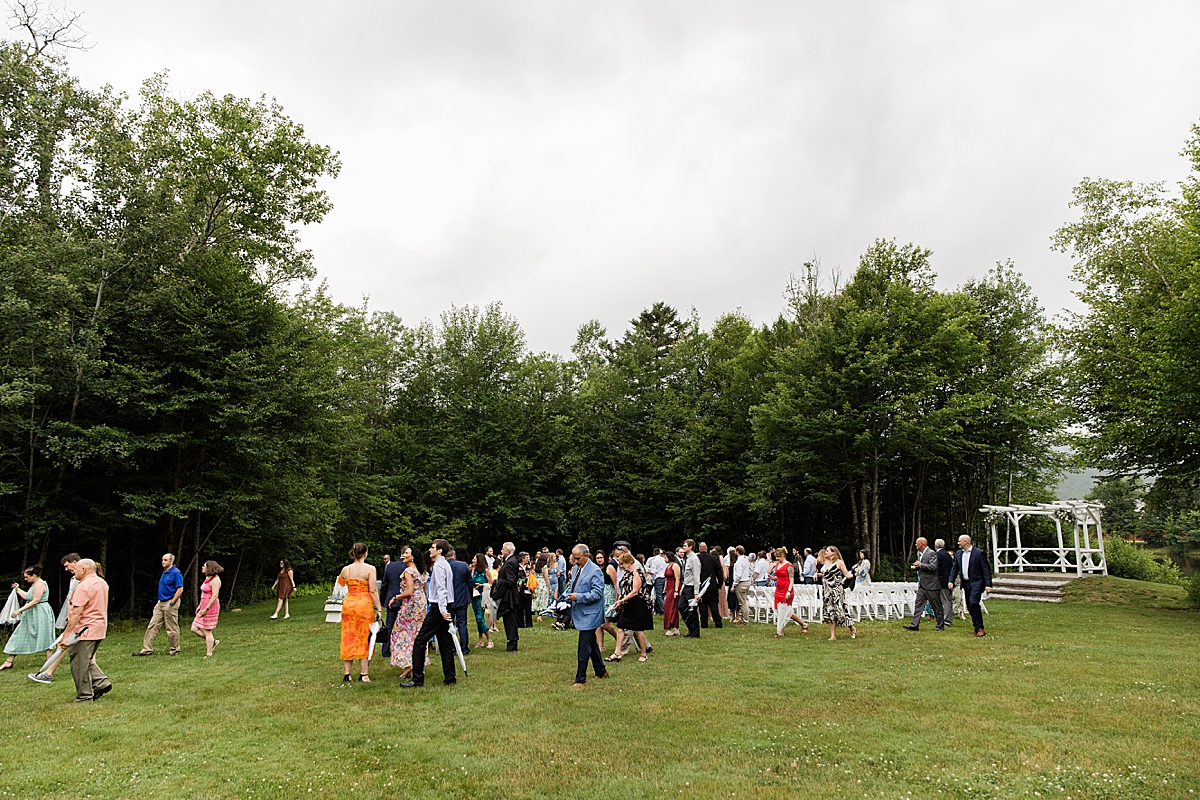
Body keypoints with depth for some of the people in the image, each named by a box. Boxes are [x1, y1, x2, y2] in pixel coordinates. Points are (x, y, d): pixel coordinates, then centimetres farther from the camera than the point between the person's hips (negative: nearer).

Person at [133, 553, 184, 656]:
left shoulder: (176, 573, -14)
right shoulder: (164, 572, 14)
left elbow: (180, 589, -18)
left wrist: (172, 603, -19)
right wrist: (159, 601, 17)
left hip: (170, 603, -9)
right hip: (160, 603, 9)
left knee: (172, 628, -1)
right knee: (152, 625, 6)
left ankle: (175, 650, 9)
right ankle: (147, 649, 11)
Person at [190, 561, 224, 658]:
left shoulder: (215, 579, -16)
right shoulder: (207, 578, 13)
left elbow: (215, 596, -21)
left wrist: (207, 609, -23)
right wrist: (200, 606, 17)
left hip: (211, 607, -10)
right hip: (204, 607, 10)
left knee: (207, 631, -2)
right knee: (194, 628, 9)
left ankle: (209, 654, 7)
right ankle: (213, 642, 20)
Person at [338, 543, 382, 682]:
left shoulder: (345, 569, 2)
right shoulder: (370, 568, -9)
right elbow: (373, 590, -12)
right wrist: (378, 608, -7)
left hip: (348, 604, 3)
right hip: (365, 605, -3)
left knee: (348, 638, 11)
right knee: (364, 638, 5)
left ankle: (347, 673, 12)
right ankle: (363, 674, 7)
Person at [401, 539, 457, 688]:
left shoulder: (438, 565, -12)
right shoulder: (445, 565, 19)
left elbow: (441, 588, -21)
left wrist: (442, 610, -26)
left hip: (438, 609, -10)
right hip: (444, 608, 10)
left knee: (420, 641, -5)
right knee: (445, 643, 10)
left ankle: (417, 679, -3)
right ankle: (450, 678, 12)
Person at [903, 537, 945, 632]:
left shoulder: (931, 553, -13)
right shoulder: (919, 554, 15)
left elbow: (933, 567, -24)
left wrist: (920, 565, -18)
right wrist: (916, 567, 5)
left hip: (931, 585, -8)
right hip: (922, 585, 8)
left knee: (937, 606, 3)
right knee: (918, 604, 2)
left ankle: (940, 625, 14)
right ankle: (915, 625, 1)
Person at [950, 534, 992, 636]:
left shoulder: (979, 553, -8)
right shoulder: (958, 554, 11)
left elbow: (986, 569, -9)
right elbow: (955, 568, 15)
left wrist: (988, 584, -16)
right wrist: (951, 580, 2)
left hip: (976, 583, -7)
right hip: (966, 583, 7)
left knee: (973, 603, -19)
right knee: (969, 606, 6)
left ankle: (980, 628, -11)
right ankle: (977, 629, 14)